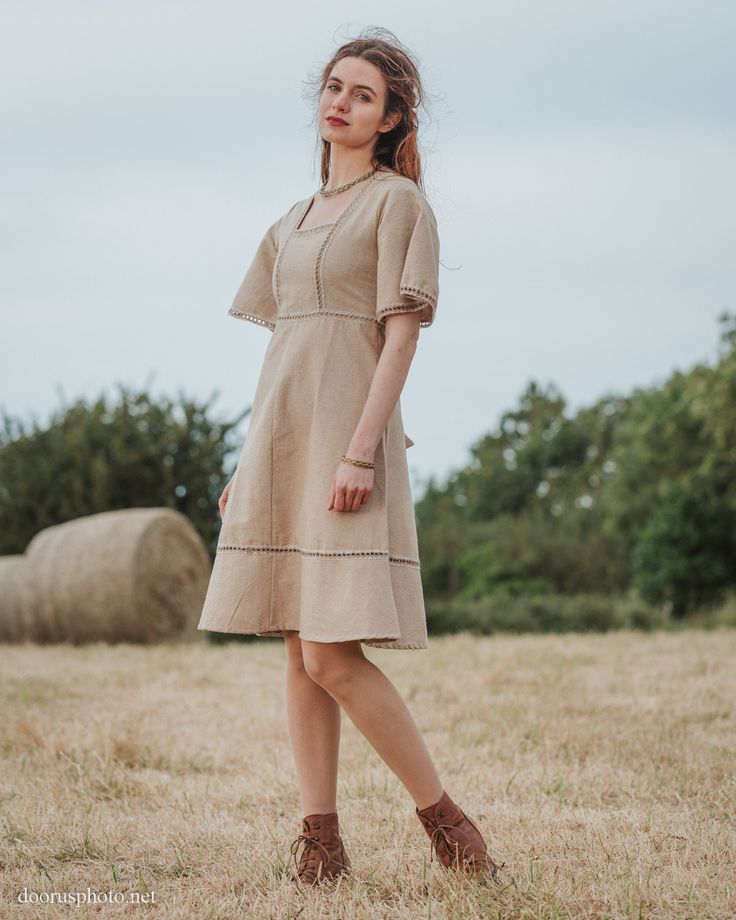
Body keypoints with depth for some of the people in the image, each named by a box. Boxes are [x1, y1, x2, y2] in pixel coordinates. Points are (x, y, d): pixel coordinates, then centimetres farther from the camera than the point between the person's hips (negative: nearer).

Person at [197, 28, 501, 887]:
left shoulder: (399, 202, -2)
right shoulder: (295, 220, 19)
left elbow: (401, 334, -10)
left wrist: (361, 451, -19)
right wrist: (248, 461, 15)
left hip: (346, 431, -7)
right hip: (281, 435, 7)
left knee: (333, 655, -14)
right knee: (299, 653, 4)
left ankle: (445, 820, -2)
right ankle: (321, 841, 8)